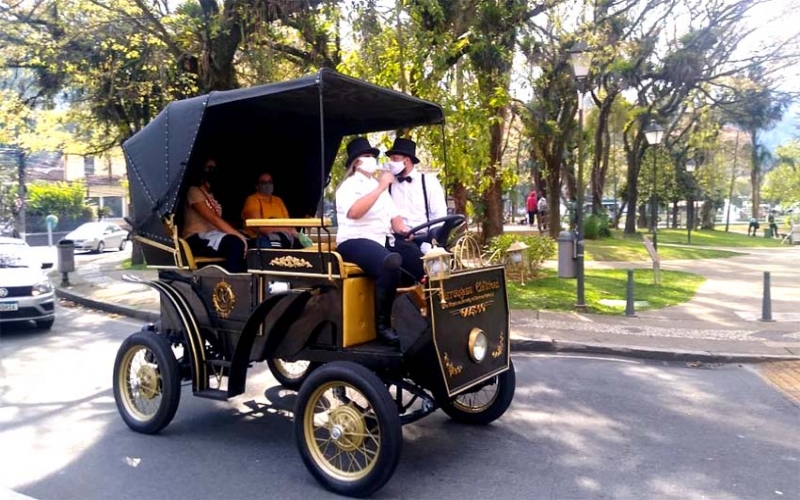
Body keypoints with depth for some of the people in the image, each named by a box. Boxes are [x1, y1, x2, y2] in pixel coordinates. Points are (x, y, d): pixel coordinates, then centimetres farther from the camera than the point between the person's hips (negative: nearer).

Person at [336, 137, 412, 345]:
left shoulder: (378, 185, 23)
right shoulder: (349, 185, -1)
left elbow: (394, 214, 20)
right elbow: (354, 212, -23)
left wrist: (401, 228, -2)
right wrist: (380, 188, -19)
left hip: (383, 242, 7)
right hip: (355, 242, -7)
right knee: (391, 264, -36)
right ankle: (383, 324, -23)